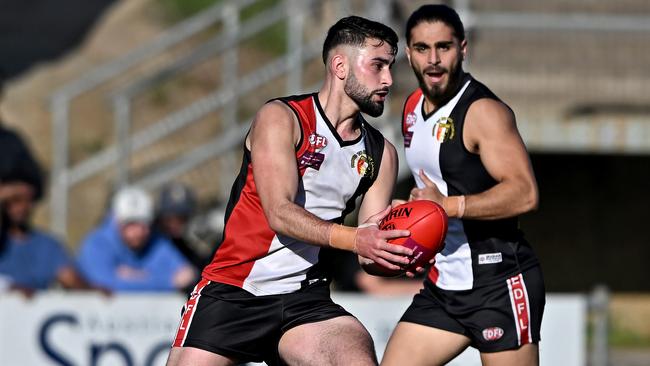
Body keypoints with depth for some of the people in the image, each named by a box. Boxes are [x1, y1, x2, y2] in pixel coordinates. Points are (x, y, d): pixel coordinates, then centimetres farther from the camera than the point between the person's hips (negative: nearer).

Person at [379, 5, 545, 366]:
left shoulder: (484, 112, -15)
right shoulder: (413, 108, 12)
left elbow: (525, 194, -25)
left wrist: (448, 206, -27)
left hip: (499, 284, -8)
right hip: (443, 286, 8)